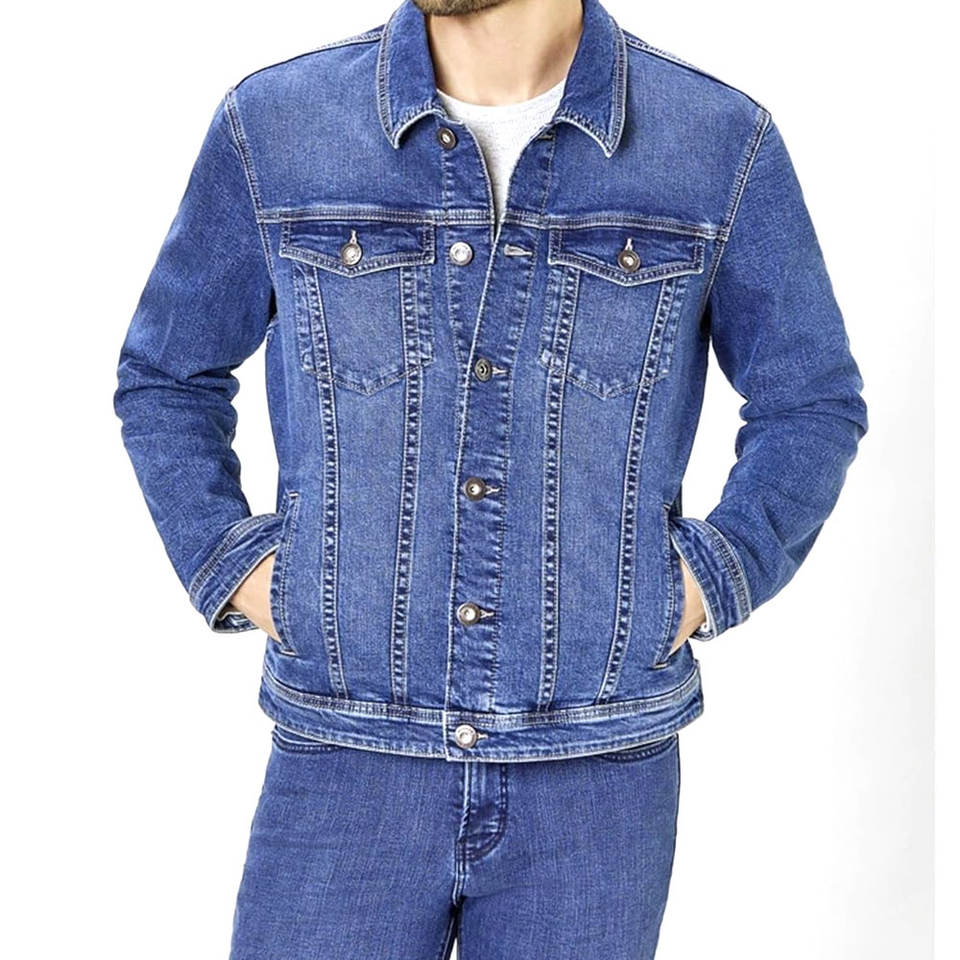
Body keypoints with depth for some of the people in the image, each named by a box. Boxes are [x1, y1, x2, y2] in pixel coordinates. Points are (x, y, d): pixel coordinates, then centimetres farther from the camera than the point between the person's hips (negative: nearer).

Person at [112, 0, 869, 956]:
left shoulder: (725, 144, -4)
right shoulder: (270, 125, -2)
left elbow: (813, 402, 10)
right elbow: (164, 378, 12)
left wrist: (716, 577, -3)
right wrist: (232, 564, -1)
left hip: (599, 769, 1)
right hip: (347, 763, 0)